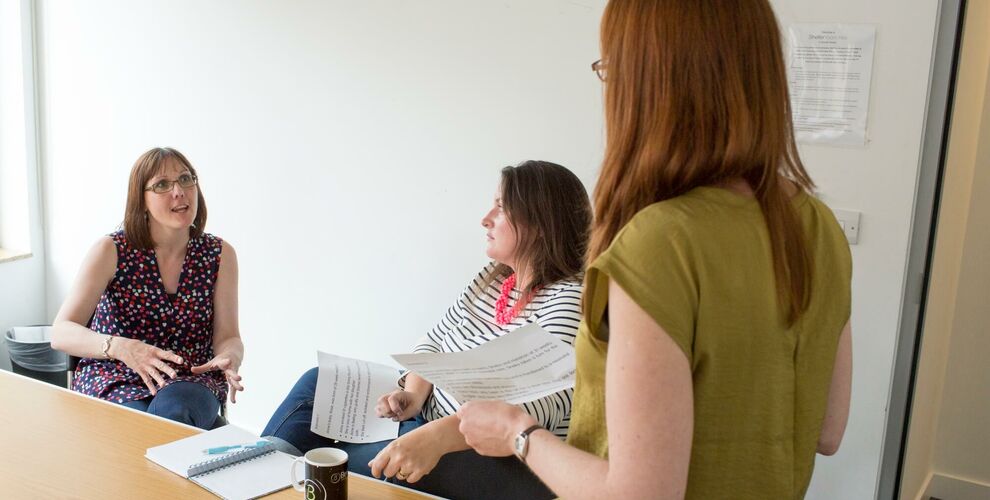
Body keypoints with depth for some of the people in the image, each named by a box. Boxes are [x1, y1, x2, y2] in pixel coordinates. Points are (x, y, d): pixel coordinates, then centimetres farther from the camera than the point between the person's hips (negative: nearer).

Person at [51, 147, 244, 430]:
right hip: (114, 382, 0)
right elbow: (61, 333, -10)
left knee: (173, 411, -35)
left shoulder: (220, 255, 3)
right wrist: (121, 347, -31)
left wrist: (228, 359, -23)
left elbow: (228, 337, 3)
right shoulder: (111, 251, -4)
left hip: (190, 380, 1)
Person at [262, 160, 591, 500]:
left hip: (505, 467, -9)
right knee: (317, 383, 11)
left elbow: (546, 402, -33)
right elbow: (433, 343, 13)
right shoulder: (491, 278, 7)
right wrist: (414, 392, -9)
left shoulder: (568, 299, -19)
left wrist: (438, 435, -43)